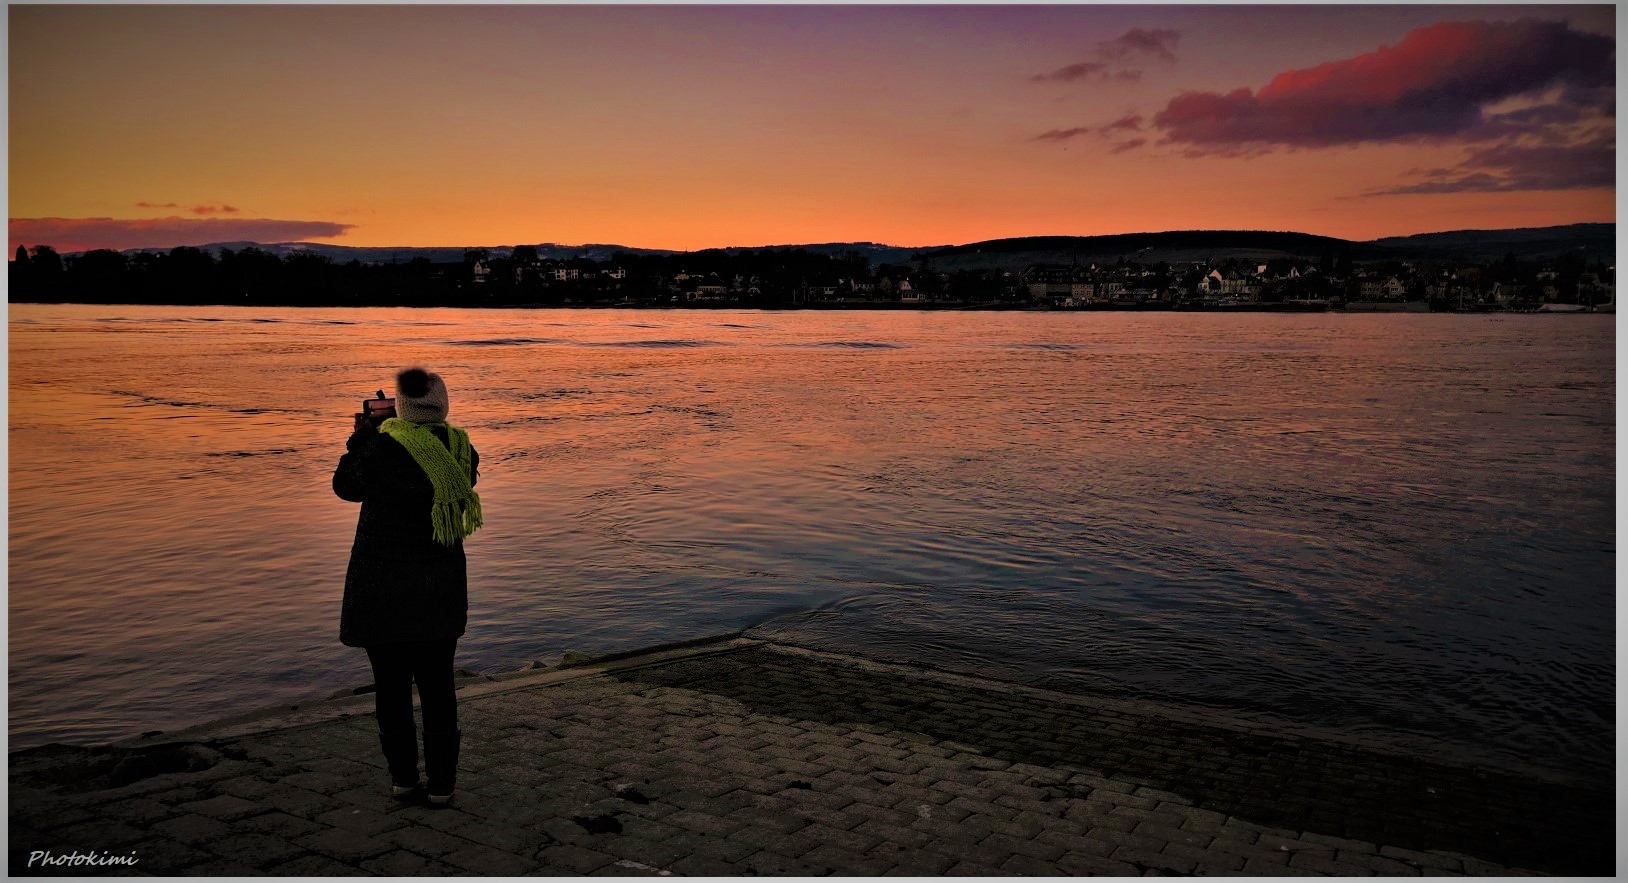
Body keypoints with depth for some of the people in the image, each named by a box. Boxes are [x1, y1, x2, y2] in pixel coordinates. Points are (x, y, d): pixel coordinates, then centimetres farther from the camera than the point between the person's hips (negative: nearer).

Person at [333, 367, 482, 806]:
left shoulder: (384, 448, -18)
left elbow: (347, 486, -1)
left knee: (392, 683, 11)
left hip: (384, 581, -4)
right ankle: (441, 781, 15)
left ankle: (403, 776, 19)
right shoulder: (459, 447, -3)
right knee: (437, 684, 12)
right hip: (442, 583, 4)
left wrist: (361, 437, 12)